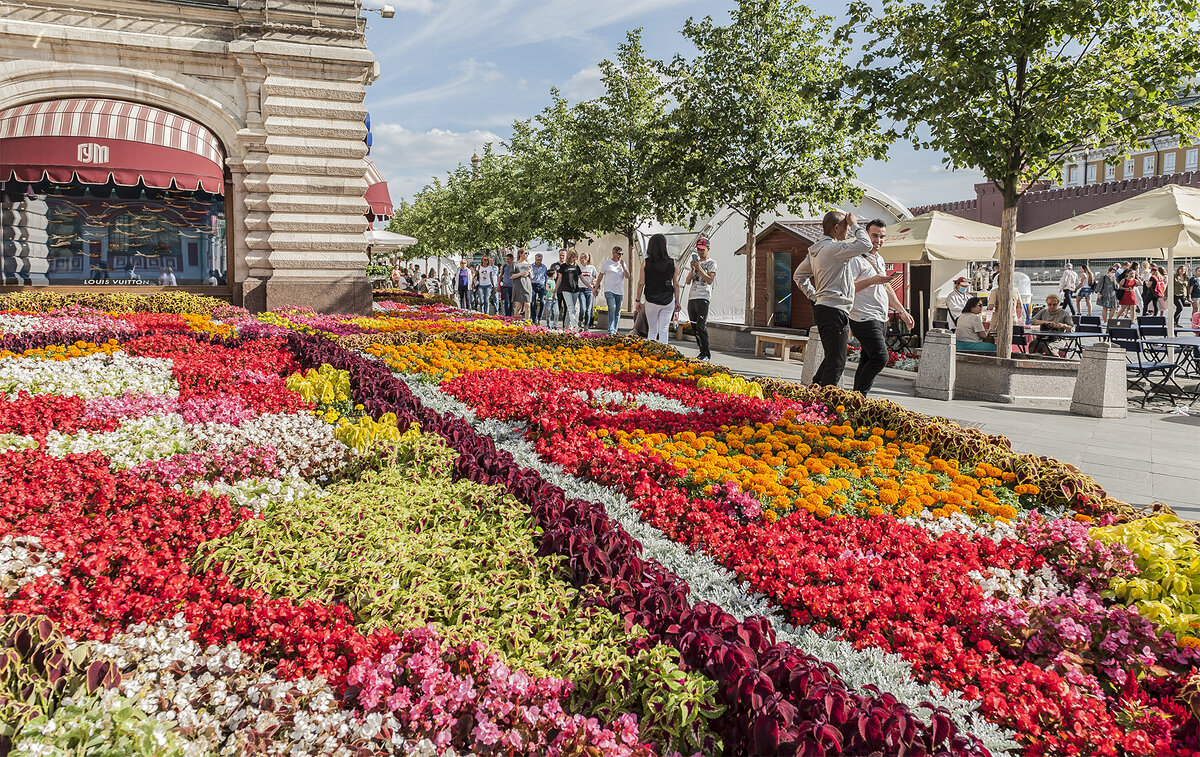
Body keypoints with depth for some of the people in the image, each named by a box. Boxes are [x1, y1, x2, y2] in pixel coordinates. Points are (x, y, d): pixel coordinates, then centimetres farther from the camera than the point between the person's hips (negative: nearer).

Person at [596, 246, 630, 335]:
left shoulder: (623, 264, 13)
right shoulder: (607, 263, 3)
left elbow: (627, 276, 4)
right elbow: (600, 276, 8)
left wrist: (623, 266, -8)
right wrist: (597, 287, 4)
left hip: (620, 292, 4)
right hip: (609, 291, -4)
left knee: (617, 312, 7)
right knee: (612, 309, -20)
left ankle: (615, 331, 16)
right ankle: (611, 331, -24)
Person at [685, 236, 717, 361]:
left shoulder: (711, 263, 3)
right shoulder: (695, 263, 22)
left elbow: (709, 280, -9)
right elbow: (688, 281, 14)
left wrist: (699, 268, -14)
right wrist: (692, 269, -1)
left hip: (703, 297, -7)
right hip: (691, 297, 7)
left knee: (701, 326, -15)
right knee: (694, 327, 6)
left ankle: (706, 354, -13)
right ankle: (702, 352, 12)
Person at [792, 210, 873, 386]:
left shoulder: (815, 250, 17)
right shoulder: (833, 248, -13)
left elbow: (798, 276, 26)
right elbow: (865, 245, -18)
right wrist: (855, 225, -3)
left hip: (822, 307, 10)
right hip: (834, 311, -10)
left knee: (832, 358, 17)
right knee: (836, 362, -9)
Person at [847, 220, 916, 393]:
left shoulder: (880, 259, 21)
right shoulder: (857, 259, -9)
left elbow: (887, 288, 30)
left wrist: (902, 311, 29)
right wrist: (872, 281, -26)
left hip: (881, 320, 9)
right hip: (864, 319, -9)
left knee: (868, 361, 8)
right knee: (880, 358, -19)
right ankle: (859, 397, -10)